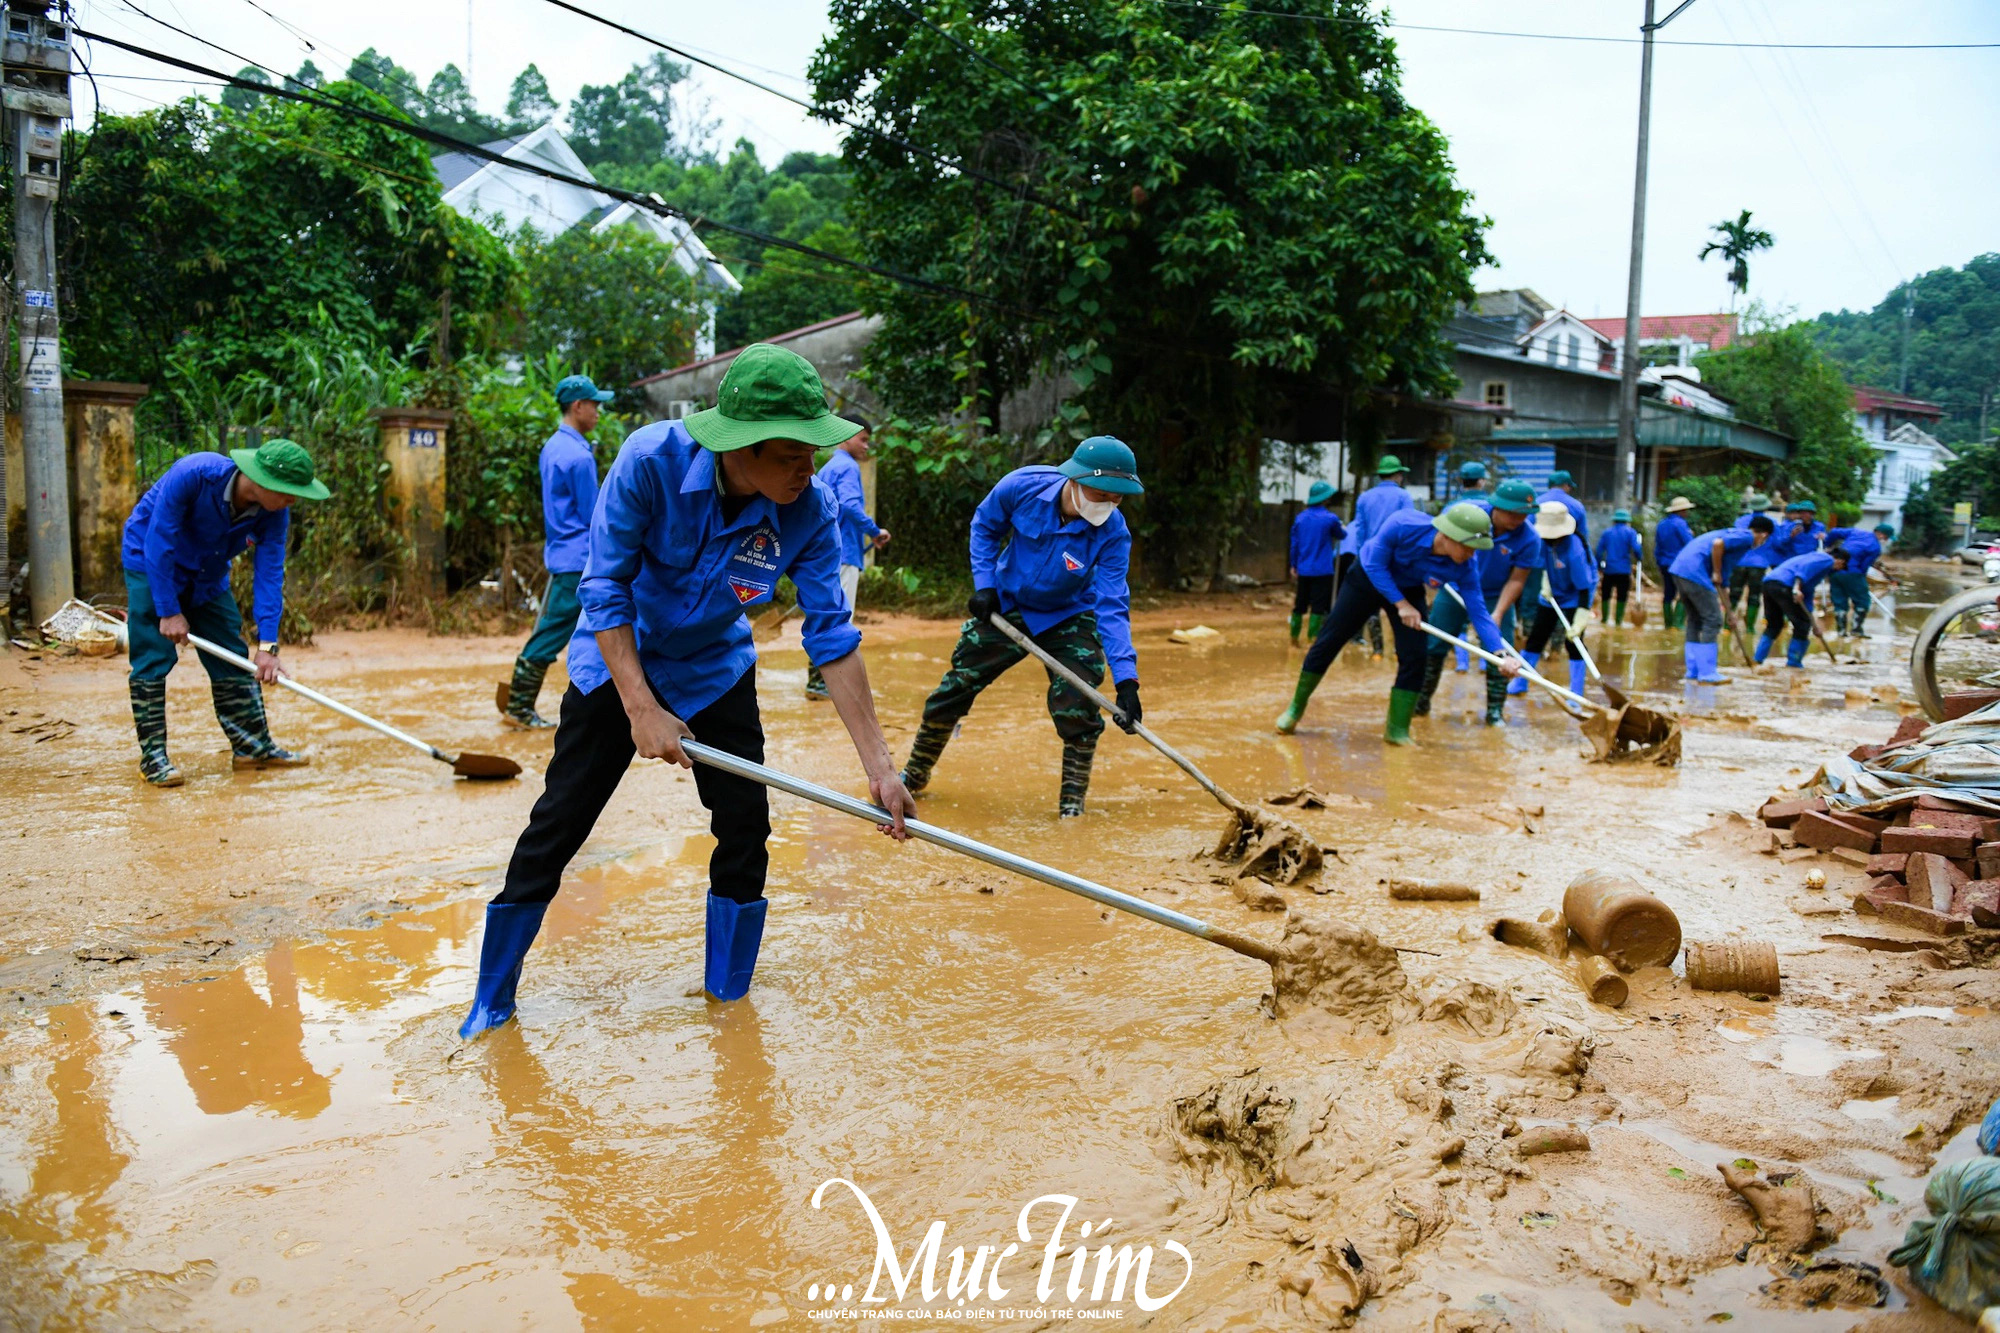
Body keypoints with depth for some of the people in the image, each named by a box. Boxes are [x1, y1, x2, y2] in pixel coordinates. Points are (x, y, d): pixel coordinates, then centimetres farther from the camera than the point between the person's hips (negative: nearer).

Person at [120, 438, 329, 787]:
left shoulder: (275, 514, -20)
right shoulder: (193, 474, -34)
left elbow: (269, 574, -20)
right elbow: (159, 542, -29)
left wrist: (267, 645, -27)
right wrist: (169, 611, -27)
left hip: (208, 576, 5)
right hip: (151, 564, -5)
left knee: (232, 659, 4)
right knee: (153, 659, -10)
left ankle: (253, 747, 13)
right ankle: (153, 757, -2)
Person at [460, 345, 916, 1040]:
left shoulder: (812, 510, -24)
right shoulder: (652, 459, -31)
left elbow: (832, 635, -20)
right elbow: (603, 588, -24)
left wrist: (878, 763, -23)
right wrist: (641, 708, -30)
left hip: (715, 669, 2)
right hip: (617, 660, -2)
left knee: (745, 827, -1)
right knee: (557, 826, 1)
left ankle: (727, 996, 19)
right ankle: (492, 1000, 19)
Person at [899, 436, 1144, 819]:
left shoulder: (1113, 533, -28)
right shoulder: (1023, 486, -26)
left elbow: (1112, 607, -31)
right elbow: (984, 525, -5)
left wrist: (1126, 678, -41)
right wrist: (984, 584, -13)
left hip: (1068, 619, -1)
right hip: (1004, 606, 1)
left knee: (1076, 708, -15)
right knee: (955, 687, 3)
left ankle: (1072, 801, 3)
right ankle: (915, 775, 23)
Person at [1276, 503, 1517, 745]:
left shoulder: (1463, 569, -27)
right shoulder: (1403, 525, -37)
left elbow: (1478, 611, -24)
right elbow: (1375, 564, -25)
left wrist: (1499, 653, -34)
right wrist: (1401, 604, -27)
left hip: (1409, 590, 2)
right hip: (1368, 578, -2)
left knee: (1414, 658, -11)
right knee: (1328, 643, 0)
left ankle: (1397, 730, 3)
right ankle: (1296, 708, 16)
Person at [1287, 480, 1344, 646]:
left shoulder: (1300, 518, 5)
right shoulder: (1330, 518, -8)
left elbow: (1294, 544, 8)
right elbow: (1341, 535, 10)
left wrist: (1293, 565, 16)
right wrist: (1343, 527, 33)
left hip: (1303, 570, 5)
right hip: (1322, 570, -5)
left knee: (1299, 605, 13)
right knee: (1318, 607, -2)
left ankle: (1294, 638, 20)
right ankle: (1312, 638, -5)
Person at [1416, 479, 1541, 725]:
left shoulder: (1529, 539, -23)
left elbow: (1516, 580, -16)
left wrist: (1498, 614, -24)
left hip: (1496, 597, -1)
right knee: (1433, 645, 5)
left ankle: (1495, 710, 10)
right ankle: (1421, 701, 19)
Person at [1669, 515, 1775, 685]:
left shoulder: (1734, 533, 28)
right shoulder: (1746, 537, -1)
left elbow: (1725, 571, 33)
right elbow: (1718, 544, -21)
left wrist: (1724, 603, 38)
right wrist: (1717, 573, -11)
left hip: (1679, 569, 10)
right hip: (1694, 573, -10)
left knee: (1695, 619, 18)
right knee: (1713, 620, -3)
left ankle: (1694, 671, 23)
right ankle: (1706, 674, -1)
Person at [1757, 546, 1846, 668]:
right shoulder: (1828, 560, 7)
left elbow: (1808, 591, 35)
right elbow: (1806, 567, -16)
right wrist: (1797, 587, -29)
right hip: (1784, 585, -9)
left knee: (1773, 626, 20)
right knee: (1802, 624, 4)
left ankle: (1757, 660, 14)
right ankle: (1793, 662, 7)